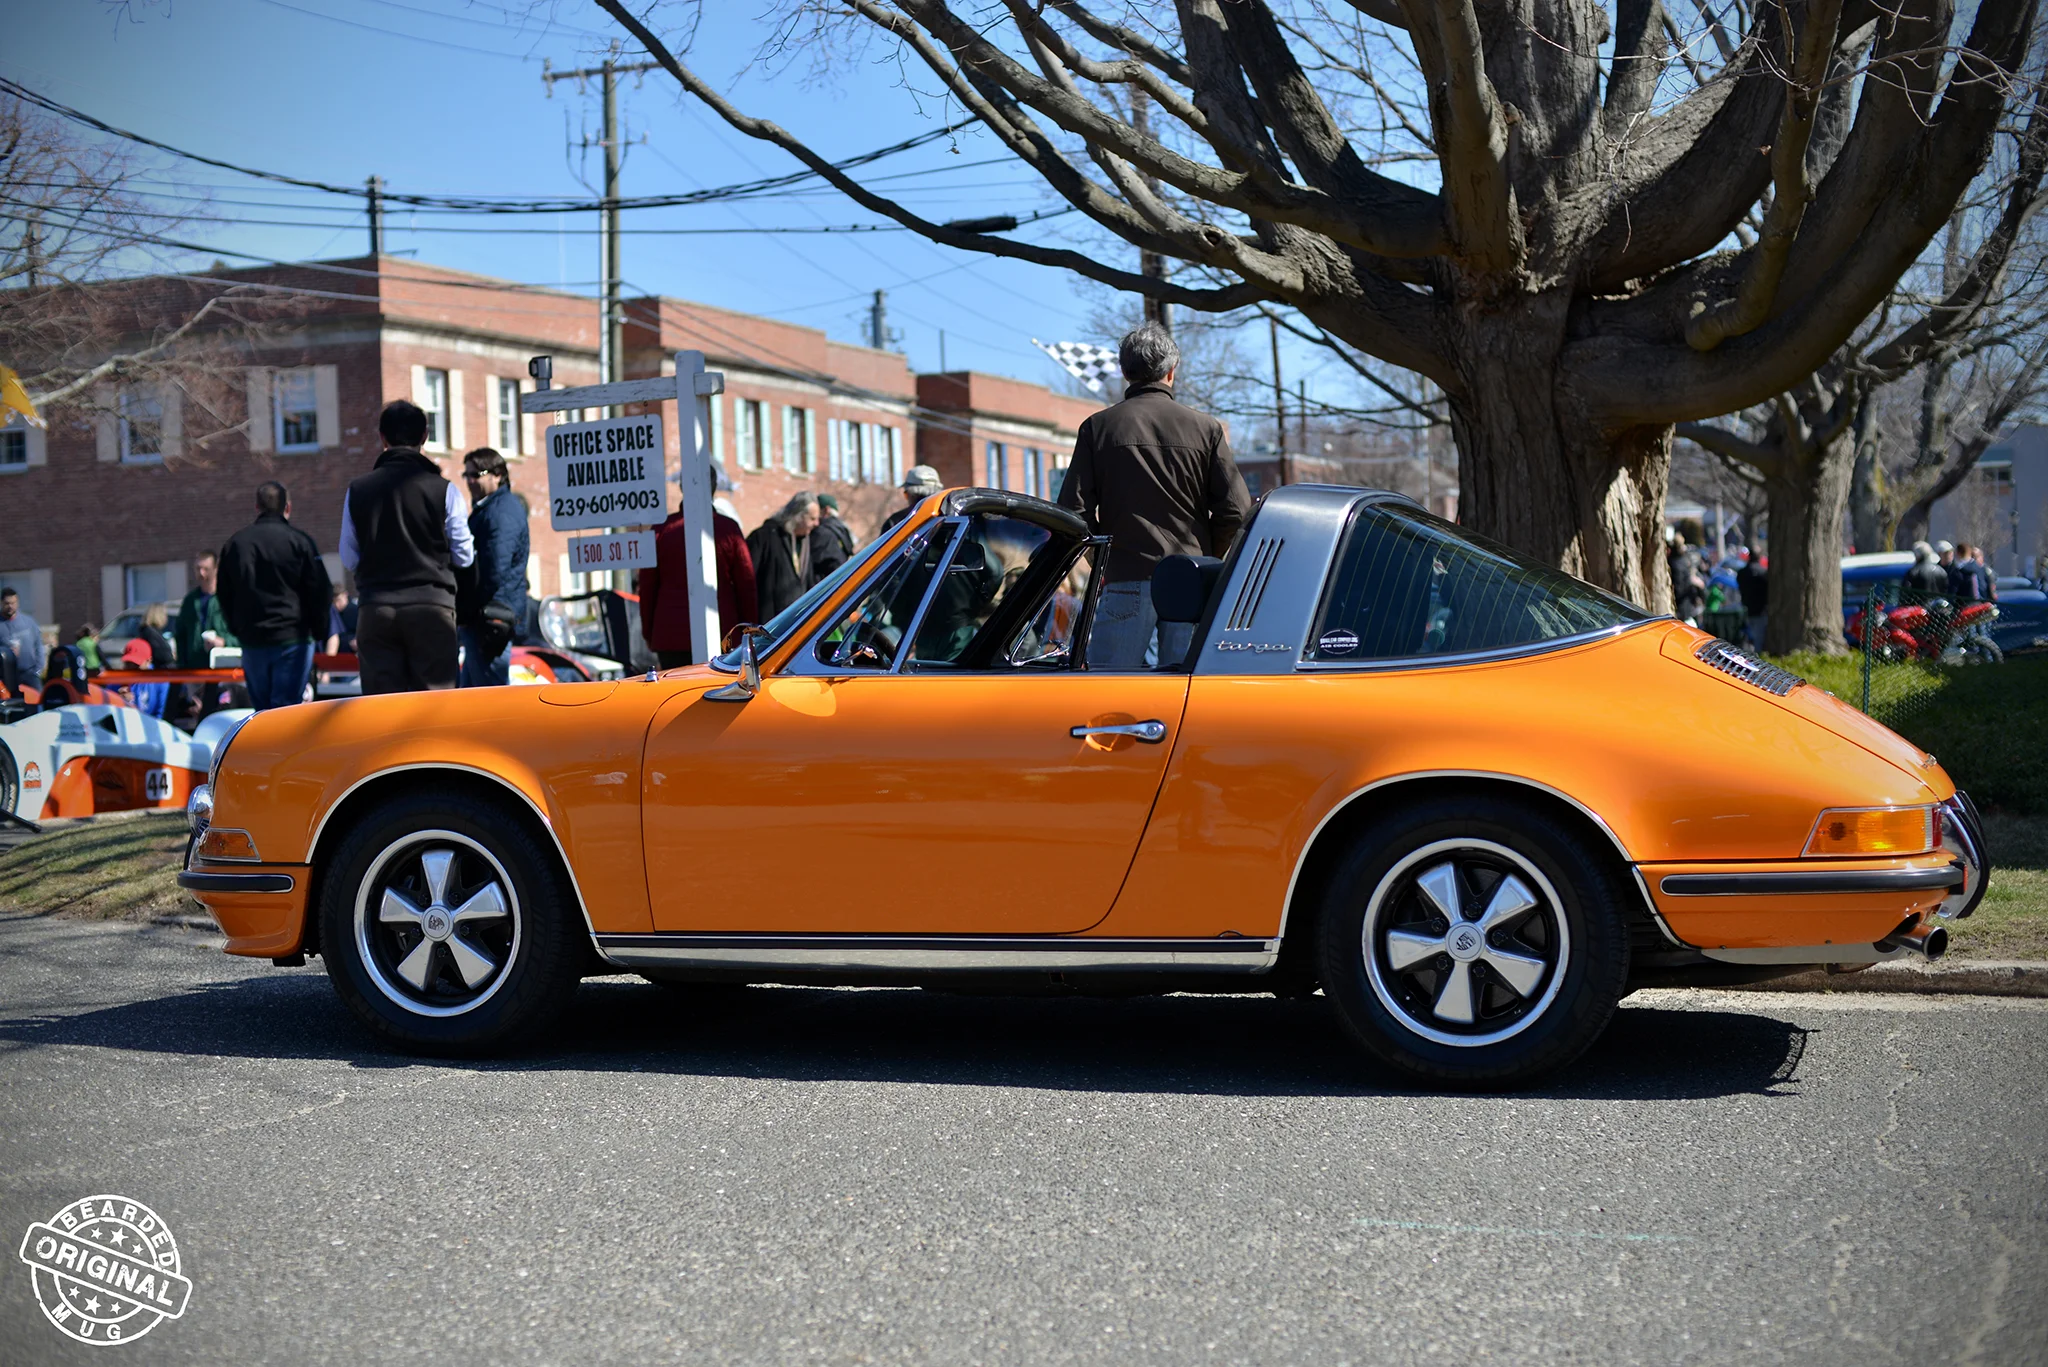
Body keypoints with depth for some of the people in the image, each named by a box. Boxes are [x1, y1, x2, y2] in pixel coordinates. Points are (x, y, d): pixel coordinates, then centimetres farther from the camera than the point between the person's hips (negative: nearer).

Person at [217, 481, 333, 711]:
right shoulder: (299, 541, -5)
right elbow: (320, 592, -4)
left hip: (251, 641, 4)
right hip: (292, 639, -4)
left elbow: (224, 595, 15)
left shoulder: (235, 543, 8)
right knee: (287, 708, -6)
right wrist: (319, 632, 8)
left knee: (261, 711, 12)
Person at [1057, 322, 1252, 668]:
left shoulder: (1098, 427, 3)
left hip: (1126, 581, -1)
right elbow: (1236, 510, -1)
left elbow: (1075, 510, -2)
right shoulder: (1206, 428, 4)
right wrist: (1204, 557, 14)